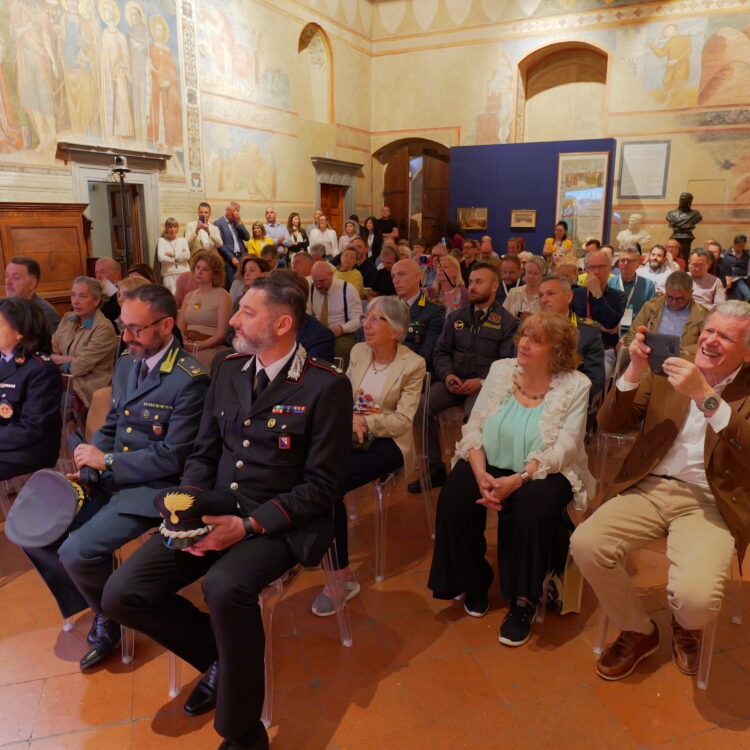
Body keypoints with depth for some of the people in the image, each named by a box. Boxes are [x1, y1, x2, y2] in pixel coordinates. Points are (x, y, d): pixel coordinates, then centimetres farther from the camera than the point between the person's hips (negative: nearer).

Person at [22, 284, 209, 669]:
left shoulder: (190, 380, -18)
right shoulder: (126, 362, 7)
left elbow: (173, 457, -19)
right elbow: (110, 427, 15)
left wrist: (107, 460, -14)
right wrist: (87, 469, -1)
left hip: (153, 488, -8)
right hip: (110, 479, 8)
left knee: (77, 551, -21)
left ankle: (109, 618, 12)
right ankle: (96, 603, 20)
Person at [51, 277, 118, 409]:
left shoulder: (104, 329, -14)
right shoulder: (67, 319, 11)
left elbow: (79, 367, -16)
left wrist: (57, 359, 0)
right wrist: (69, 359, -9)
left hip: (88, 387, -7)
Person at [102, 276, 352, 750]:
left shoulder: (327, 386, -10)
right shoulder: (229, 370, 9)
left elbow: (322, 486, -11)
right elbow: (203, 454, 13)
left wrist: (248, 525, -20)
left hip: (279, 522, -6)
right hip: (213, 511, 6)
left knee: (225, 587, -35)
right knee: (122, 595, -9)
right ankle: (221, 656, 18)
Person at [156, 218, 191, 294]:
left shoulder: (183, 240, 14)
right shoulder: (162, 240, 11)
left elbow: (187, 255, -1)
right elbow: (161, 258, -4)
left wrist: (172, 254, -4)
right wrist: (179, 256, 0)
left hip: (184, 273, 1)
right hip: (168, 274, -1)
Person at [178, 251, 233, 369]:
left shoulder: (222, 295, 0)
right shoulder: (189, 296, 18)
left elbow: (222, 334, -6)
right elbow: (180, 329, 12)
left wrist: (196, 346, -15)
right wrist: (181, 342, -11)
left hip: (210, 348, -5)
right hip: (187, 346, 5)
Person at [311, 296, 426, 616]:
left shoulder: (413, 364, -5)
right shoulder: (358, 352, 9)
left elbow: (403, 419, -10)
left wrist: (364, 421, -22)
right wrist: (348, 420, -13)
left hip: (388, 442, -5)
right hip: (351, 434, 5)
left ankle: (343, 578, -14)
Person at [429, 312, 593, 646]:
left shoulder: (575, 385, -7)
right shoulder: (500, 371, 2)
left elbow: (563, 450, -15)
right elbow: (474, 427, -2)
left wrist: (516, 480, -27)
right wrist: (481, 473, -19)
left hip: (543, 473, -3)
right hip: (490, 464, 3)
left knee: (533, 510, -33)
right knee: (454, 499, -23)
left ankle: (523, 601, -8)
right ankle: (474, 581, 5)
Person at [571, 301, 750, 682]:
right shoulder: (670, 368, 8)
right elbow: (610, 424, 4)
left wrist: (705, 395, -25)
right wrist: (634, 372, -11)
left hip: (710, 503, -2)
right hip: (648, 488, 3)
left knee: (695, 599, -28)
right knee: (585, 544, -22)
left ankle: (685, 628, 16)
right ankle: (637, 632, 9)